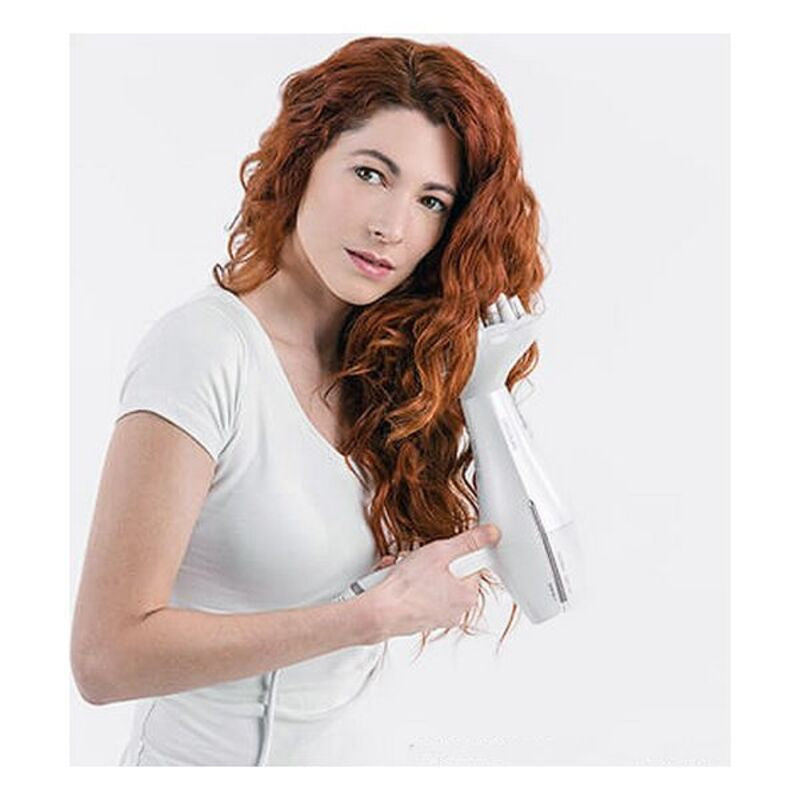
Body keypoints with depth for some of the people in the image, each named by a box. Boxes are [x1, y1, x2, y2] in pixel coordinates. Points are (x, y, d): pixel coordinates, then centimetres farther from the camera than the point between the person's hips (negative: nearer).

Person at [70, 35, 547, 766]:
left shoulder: (385, 366, -3)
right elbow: (107, 655, -29)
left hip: (353, 750, 7)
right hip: (216, 757, -6)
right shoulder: (204, 349, -25)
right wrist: (378, 613, -29)